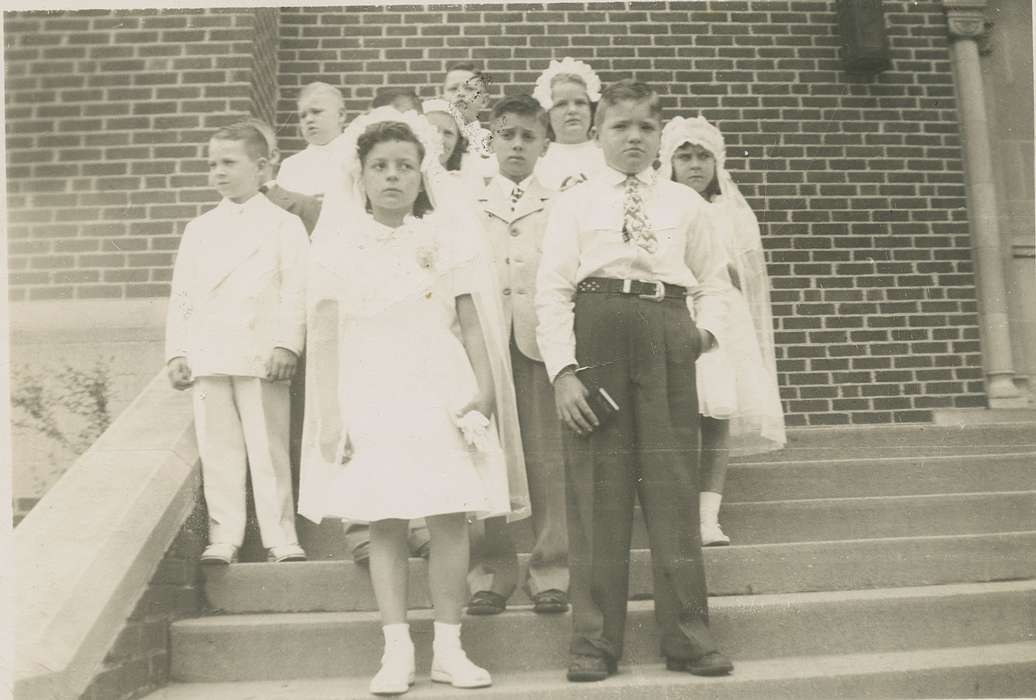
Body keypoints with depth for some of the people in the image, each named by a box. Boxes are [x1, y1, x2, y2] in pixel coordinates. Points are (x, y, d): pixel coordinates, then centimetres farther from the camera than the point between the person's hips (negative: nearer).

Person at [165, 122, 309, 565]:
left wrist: (286, 345, -14)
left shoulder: (283, 224, 4)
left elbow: (295, 290, -4)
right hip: (206, 357, 4)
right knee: (218, 452, 5)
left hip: (261, 355, -4)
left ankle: (280, 537, 7)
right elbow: (181, 295, 13)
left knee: (269, 449, 0)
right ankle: (223, 537, 13)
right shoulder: (199, 229, 16)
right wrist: (176, 353, 5)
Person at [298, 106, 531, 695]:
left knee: (450, 518, -1)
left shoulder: (449, 234, 5)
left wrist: (484, 393, -2)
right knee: (384, 522, 2)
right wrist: (329, 413, -2)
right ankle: (397, 651, 12)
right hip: (370, 397, 0)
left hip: (441, 394, 0)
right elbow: (326, 332, 3)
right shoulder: (338, 243, 6)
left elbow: (473, 323, 4)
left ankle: (449, 647, 12)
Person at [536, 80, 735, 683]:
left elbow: (714, 281, 21)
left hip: (667, 336, 2)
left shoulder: (686, 204, 16)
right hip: (597, 330, -1)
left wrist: (709, 329, 0)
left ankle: (689, 637, 12)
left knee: (673, 482, 1)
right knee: (598, 488, -1)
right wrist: (562, 370, -9)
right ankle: (595, 642, 9)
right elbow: (552, 290, 1)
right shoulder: (575, 203, 10)